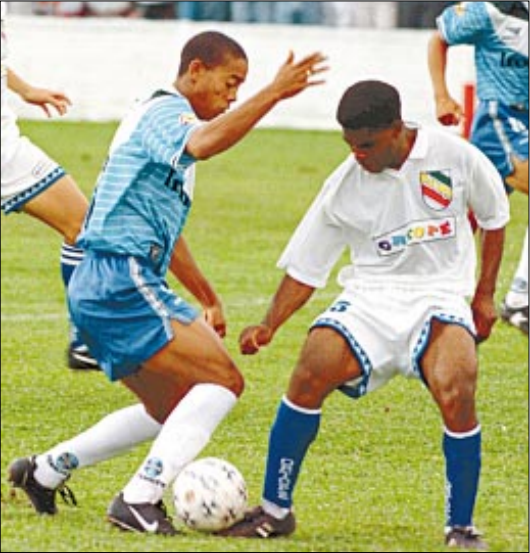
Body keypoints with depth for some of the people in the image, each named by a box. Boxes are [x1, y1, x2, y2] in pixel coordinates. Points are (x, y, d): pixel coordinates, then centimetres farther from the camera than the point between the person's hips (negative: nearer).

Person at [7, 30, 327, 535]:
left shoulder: (163, 116, 25)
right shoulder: (168, 111, -7)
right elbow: (201, 143, -34)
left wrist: (207, 298, 38)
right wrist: (272, 94, -38)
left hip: (99, 289, 11)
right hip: (123, 281, -11)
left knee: (171, 409, 23)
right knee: (222, 380, -14)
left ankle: (45, 471, 26)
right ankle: (140, 499, -19)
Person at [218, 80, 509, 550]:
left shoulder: (455, 157, -6)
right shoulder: (344, 187, -3)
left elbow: (494, 217, 12)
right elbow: (304, 270, 3)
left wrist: (485, 294, 10)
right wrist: (270, 326, -11)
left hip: (440, 295, -2)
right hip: (369, 296, 2)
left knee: (456, 392, -30)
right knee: (310, 374, -24)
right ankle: (275, 511, -8)